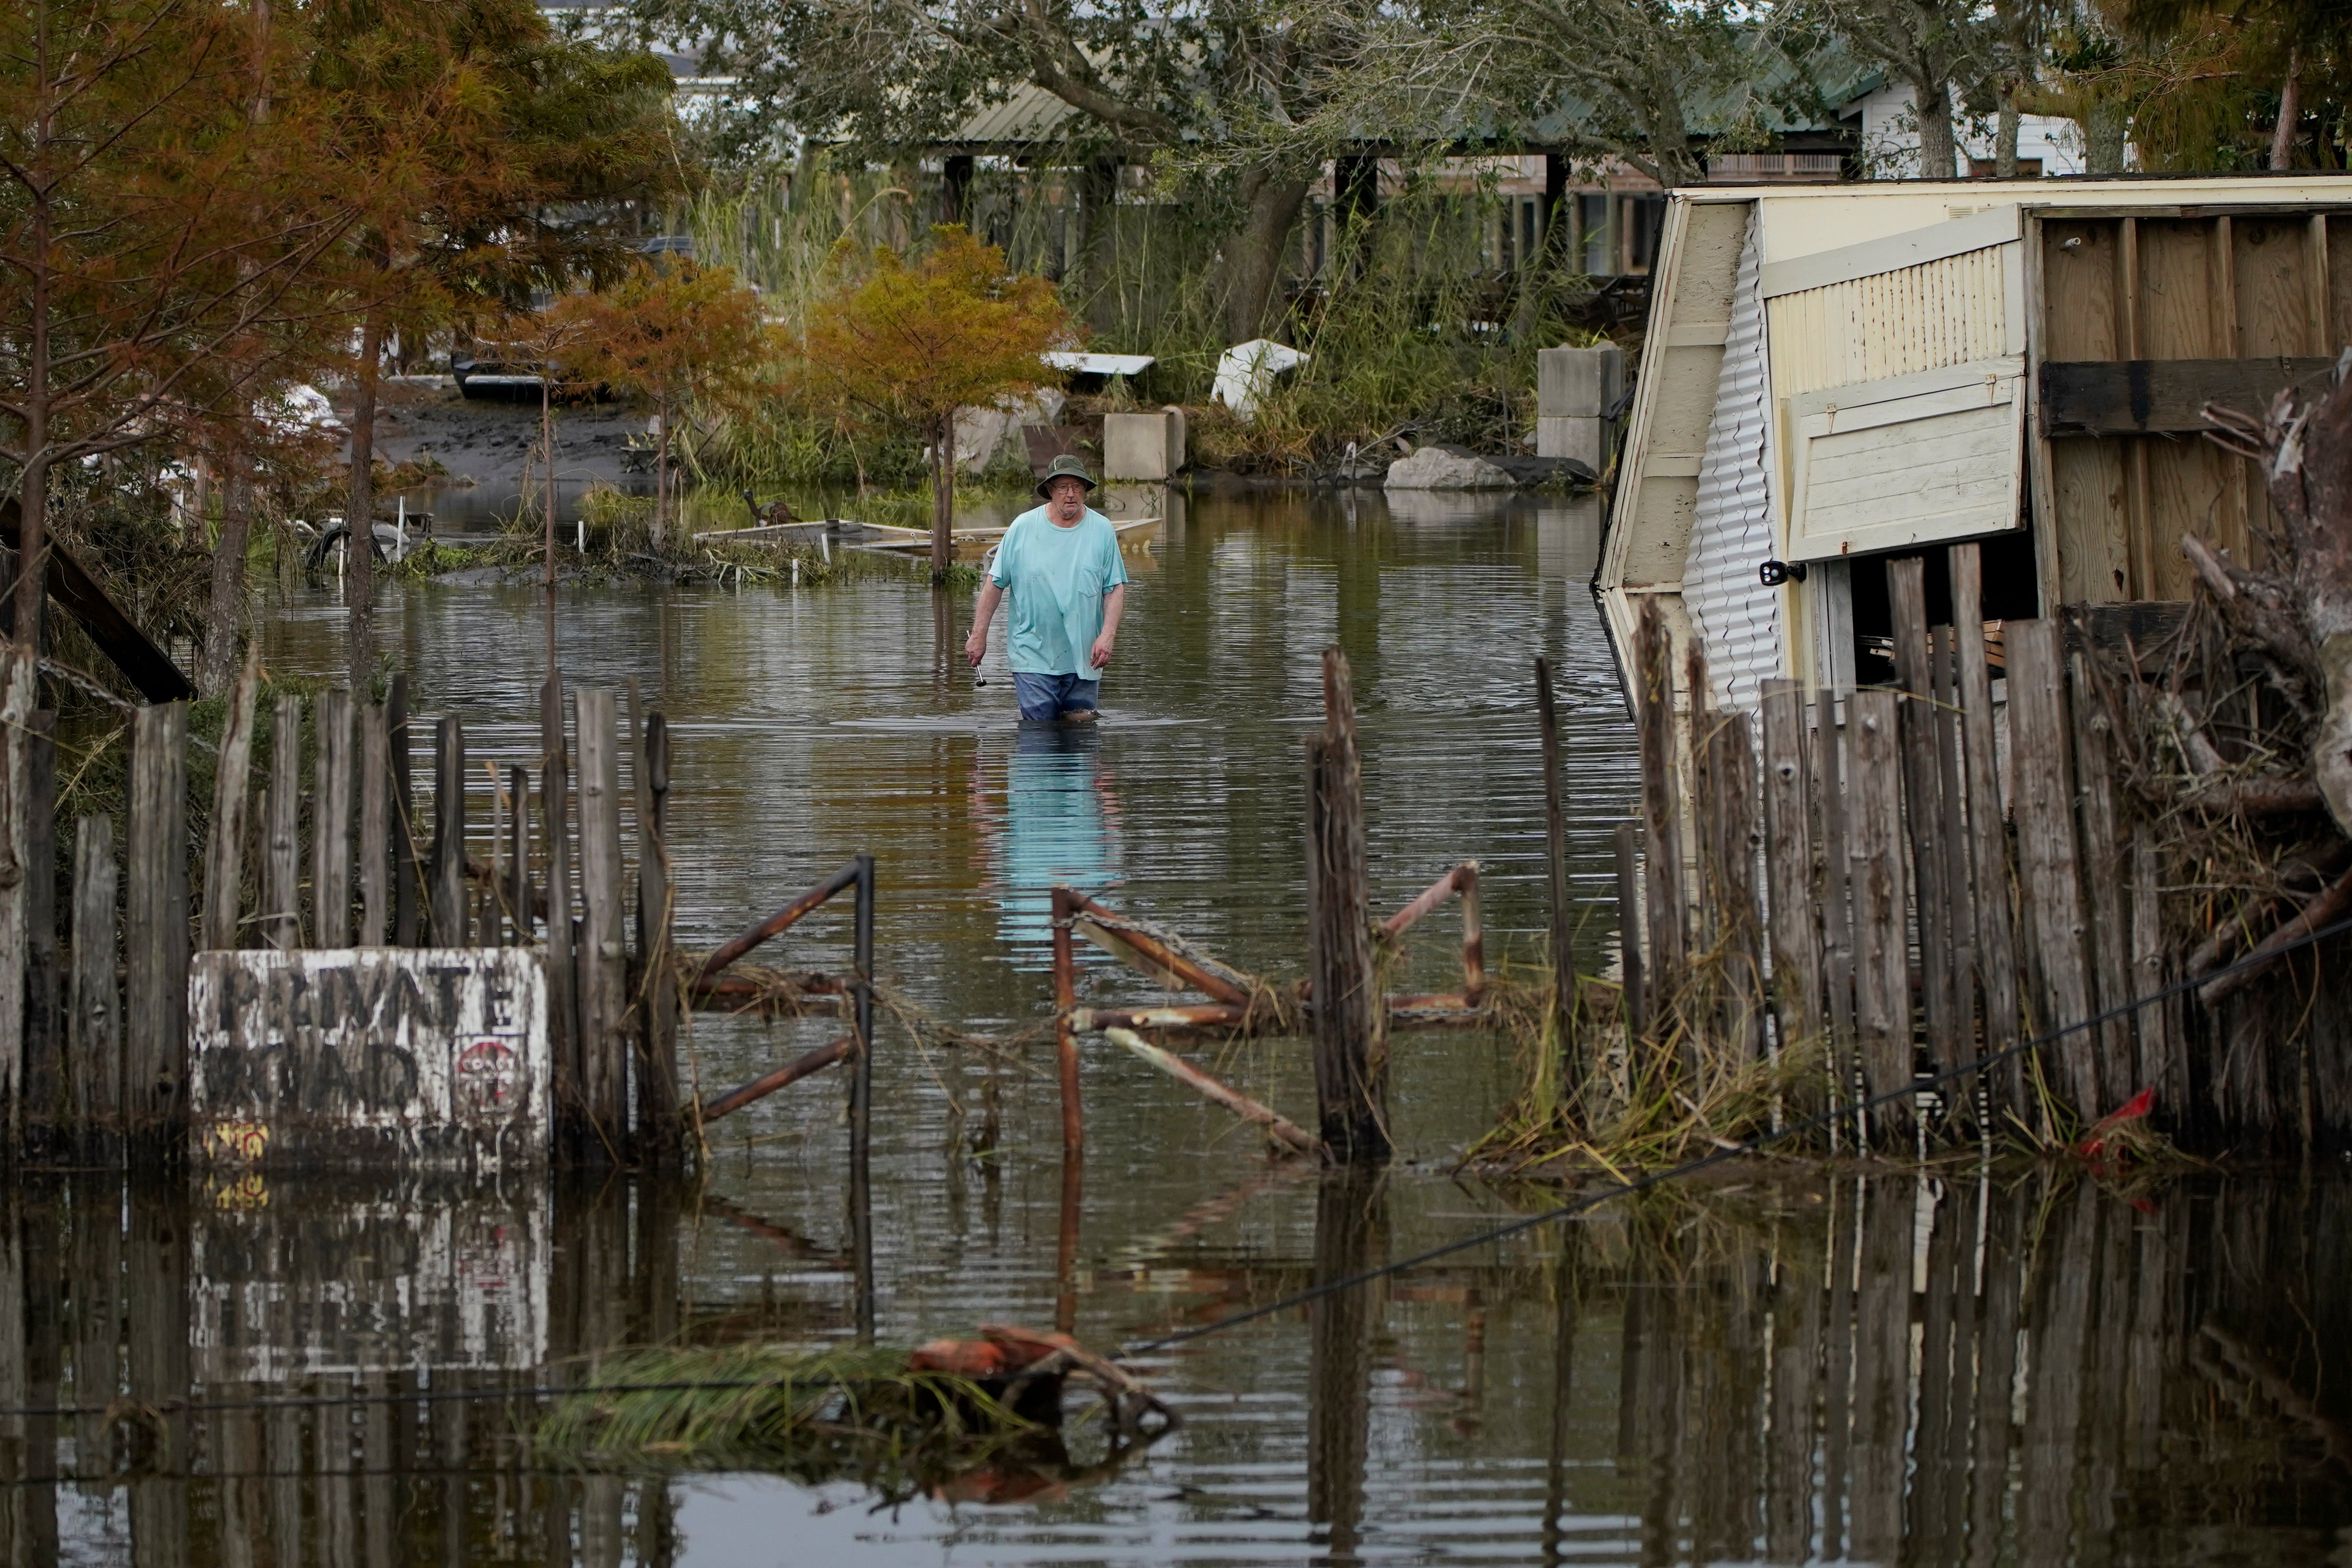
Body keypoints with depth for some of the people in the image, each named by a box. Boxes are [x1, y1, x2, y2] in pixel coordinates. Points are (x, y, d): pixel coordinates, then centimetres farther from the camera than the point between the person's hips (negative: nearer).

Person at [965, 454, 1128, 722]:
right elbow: (995, 584, 4)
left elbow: (1115, 589, 4)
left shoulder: (1102, 531, 3)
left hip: (1084, 658, 2)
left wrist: (1107, 636, -10)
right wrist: (979, 636, 3)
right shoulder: (1023, 528, -1)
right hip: (1033, 657, -2)